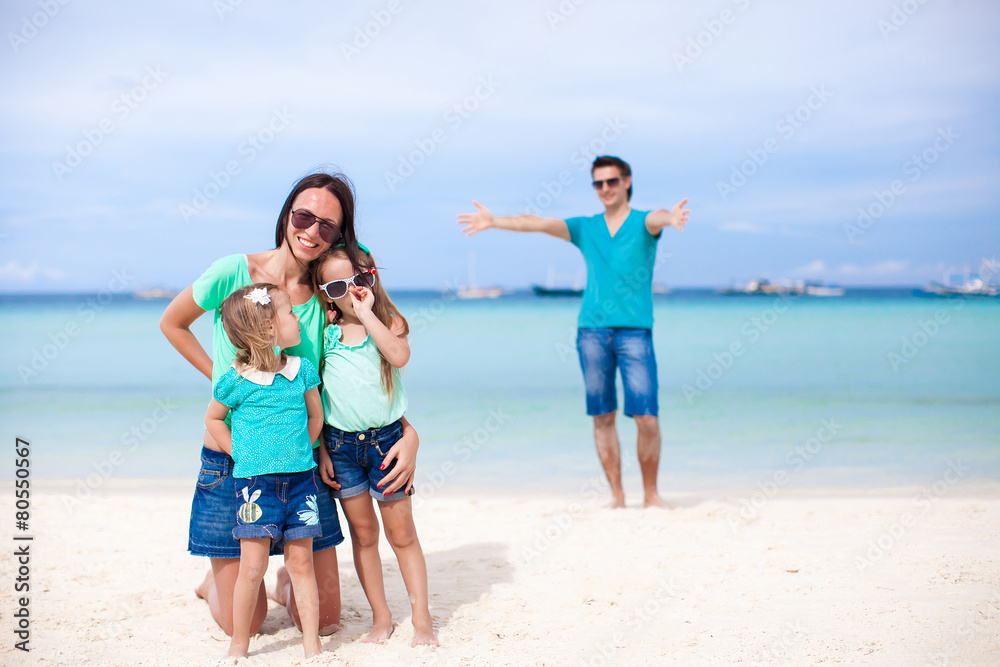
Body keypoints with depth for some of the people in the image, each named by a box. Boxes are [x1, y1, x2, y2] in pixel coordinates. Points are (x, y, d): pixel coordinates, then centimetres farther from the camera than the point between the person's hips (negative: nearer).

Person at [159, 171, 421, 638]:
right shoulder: (234, 273, -10)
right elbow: (172, 323, 7)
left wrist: (409, 433, -15)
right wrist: (223, 377, 0)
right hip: (232, 464, -2)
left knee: (324, 622, 5)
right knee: (243, 625, 5)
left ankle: (287, 582, 38)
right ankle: (217, 579, 39)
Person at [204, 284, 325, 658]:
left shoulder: (303, 370, 4)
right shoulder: (236, 380, -6)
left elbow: (315, 416, 17)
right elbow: (213, 419, 10)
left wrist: (299, 451, 10)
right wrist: (239, 453, 3)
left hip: (300, 478, 3)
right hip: (255, 482, -3)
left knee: (301, 563, 5)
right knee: (252, 567, -2)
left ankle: (312, 645, 12)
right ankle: (239, 645, 13)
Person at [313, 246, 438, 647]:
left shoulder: (390, 322, -2)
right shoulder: (325, 332, 3)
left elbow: (399, 356, -25)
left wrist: (366, 313, -21)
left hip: (385, 437, -2)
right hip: (340, 442, 2)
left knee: (401, 533, 4)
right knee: (362, 533, 10)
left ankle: (422, 619, 12)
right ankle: (381, 616, 22)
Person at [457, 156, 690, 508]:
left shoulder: (641, 222, 5)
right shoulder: (586, 228, 15)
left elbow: (656, 219, -18)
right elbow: (539, 223, 7)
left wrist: (669, 217, -42)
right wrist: (494, 221, -5)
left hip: (634, 330, -3)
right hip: (592, 329, 3)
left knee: (647, 418, -8)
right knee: (602, 416, 4)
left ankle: (651, 493, 7)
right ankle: (616, 495, 12)